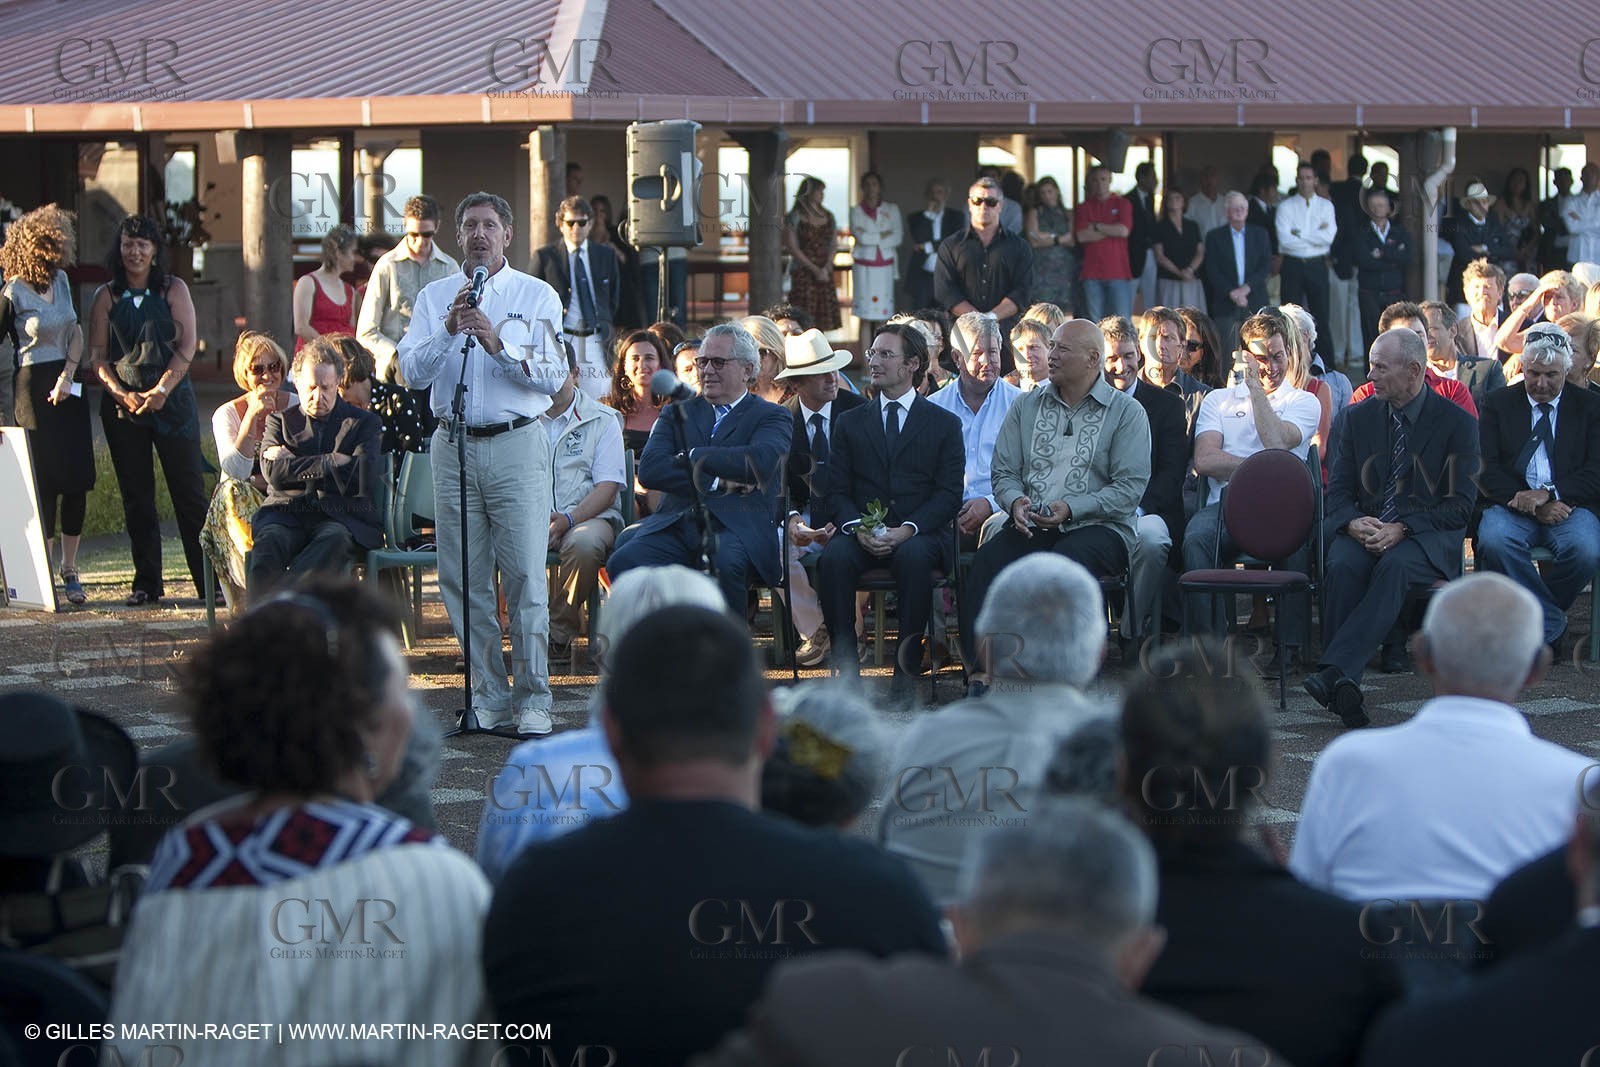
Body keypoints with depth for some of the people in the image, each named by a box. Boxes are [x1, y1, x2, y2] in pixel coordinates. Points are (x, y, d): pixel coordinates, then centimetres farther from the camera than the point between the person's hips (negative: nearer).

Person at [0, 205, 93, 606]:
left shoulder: (61, 281, 7)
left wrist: (68, 375, -3)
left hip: (69, 387, 6)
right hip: (34, 389, -6)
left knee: (78, 477, 2)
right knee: (45, 480, -5)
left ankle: (70, 570, 12)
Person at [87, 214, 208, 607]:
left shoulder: (174, 290, 6)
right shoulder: (106, 297, 9)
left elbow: (186, 346, -2)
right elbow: (97, 356, 5)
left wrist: (161, 390, -13)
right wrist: (121, 394, -10)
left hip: (173, 401, -2)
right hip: (123, 405, 2)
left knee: (189, 492, -5)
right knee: (136, 496, 4)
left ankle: (209, 579, -3)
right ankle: (146, 582, 10)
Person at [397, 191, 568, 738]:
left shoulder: (537, 296, 6)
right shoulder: (434, 297, 12)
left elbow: (553, 376, -3)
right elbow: (411, 371, 1)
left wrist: (497, 344, -15)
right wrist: (449, 330, -13)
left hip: (517, 444, -3)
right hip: (454, 445, 3)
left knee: (525, 577, -8)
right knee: (464, 579, 3)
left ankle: (533, 700, -3)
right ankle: (488, 697, 10)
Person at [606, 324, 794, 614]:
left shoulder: (772, 417, 13)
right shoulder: (678, 413, 22)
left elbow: (761, 462, -11)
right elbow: (649, 470, 4)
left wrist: (691, 458, -3)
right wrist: (716, 483, -6)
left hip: (737, 528, -3)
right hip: (676, 525, 3)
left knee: (727, 564, -38)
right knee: (624, 561, -27)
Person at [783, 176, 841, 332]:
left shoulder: (828, 217, 12)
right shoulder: (794, 218, -4)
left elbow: (833, 245, 11)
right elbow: (792, 248, -8)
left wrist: (826, 268, -6)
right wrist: (815, 270, -12)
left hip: (825, 275, 5)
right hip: (802, 272, -5)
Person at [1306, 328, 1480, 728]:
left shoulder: (1457, 422, 2)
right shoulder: (1357, 417, 13)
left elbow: (1461, 504, -4)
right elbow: (1338, 490, 10)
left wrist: (1402, 529, -18)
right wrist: (1354, 523, -14)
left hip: (1428, 536, -3)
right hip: (1365, 529, 3)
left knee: (1395, 565, -37)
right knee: (1343, 567, -33)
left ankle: (1334, 670, -49)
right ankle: (1345, 684, -39)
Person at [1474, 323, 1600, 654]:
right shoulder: (1499, 404, 12)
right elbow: (1487, 468, 0)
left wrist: (1547, 494, -16)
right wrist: (1529, 504, -14)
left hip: (1570, 505, 0)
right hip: (1512, 503, 0)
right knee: (1494, 540, -34)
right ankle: (1551, 625, -20)